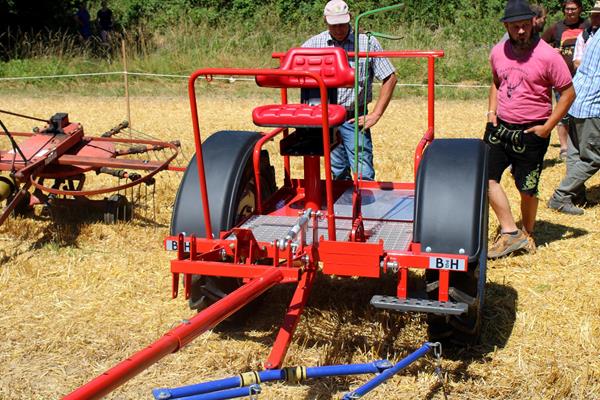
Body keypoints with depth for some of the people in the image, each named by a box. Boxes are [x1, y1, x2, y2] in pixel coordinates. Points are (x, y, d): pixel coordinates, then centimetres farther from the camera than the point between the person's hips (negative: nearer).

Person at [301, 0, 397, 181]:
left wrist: (375, 115, -6)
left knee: (363, 175, -5)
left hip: (354, 118, -3)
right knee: (338, 174, 13)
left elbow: (390, 78, -1)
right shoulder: (313, 44, 4)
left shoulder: (367, 43, -2)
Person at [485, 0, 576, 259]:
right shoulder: (498, 52, 2)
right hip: (500, 127, 5)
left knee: (527, 188, 4)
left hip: (531, 132, -5)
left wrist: (548, 127, -13)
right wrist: (492, 111, 6)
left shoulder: (547, 56, -14)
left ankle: (527, 234, 27)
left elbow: (568, 92, -9)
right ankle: (510, 233, 3)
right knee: (487, 176, -5)